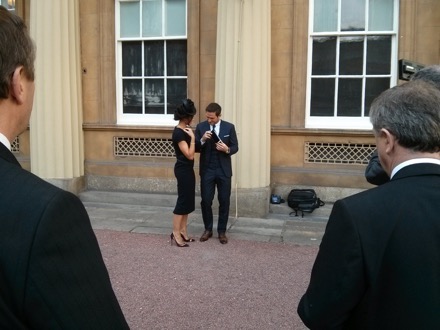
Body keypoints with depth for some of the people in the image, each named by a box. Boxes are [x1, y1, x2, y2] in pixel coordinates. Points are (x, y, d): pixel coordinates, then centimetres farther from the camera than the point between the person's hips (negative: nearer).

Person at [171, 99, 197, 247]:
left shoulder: (183, 130, 9)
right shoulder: (178, 133, -20)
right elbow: (189, 155, -22)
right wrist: (192, 137, -19)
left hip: (187, 169, 10)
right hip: (183, 170, -10)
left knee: (188, 200, 13)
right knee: (183, 200, -3)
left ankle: (183, 231, 22)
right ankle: (175, 233, 6)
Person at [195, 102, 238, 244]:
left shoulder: (229, 127, -2)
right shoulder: (200, 126, -1)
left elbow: (235, 147, 1)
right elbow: (195, 148, -2)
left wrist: (227, 150, -21)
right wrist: (202, 140, -21)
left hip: (223, 170, 0)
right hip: (207, 170, 1)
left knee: (224, 201, 5)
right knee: (206, 201, 3)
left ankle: (222, 231, 18)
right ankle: (208, 229, 21)